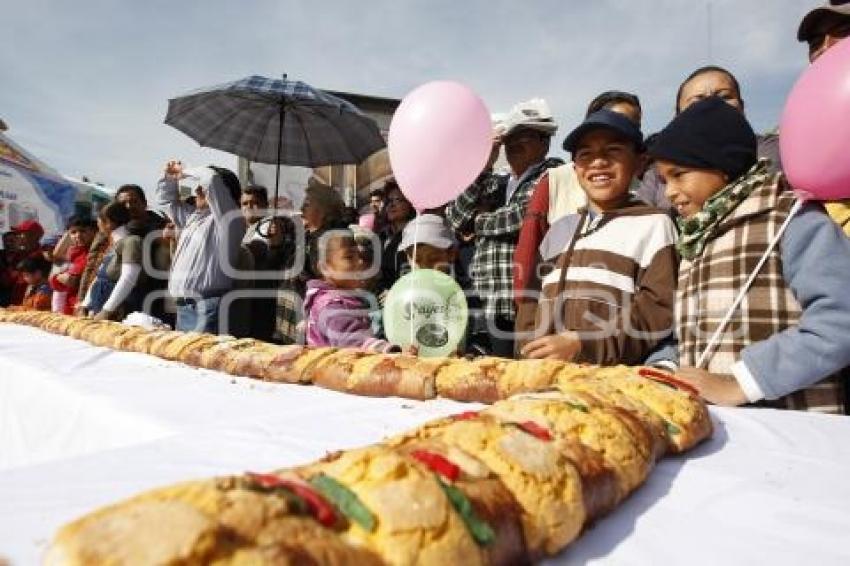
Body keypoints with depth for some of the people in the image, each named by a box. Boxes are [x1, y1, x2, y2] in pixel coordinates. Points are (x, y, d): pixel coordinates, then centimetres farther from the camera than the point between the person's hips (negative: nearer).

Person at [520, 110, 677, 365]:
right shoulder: (559, 229, 17)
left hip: (616, 375, -3)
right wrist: (529, 352, 3)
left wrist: (582, 345, -16)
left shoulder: (653, 224, 1)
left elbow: (659, 311, -8)